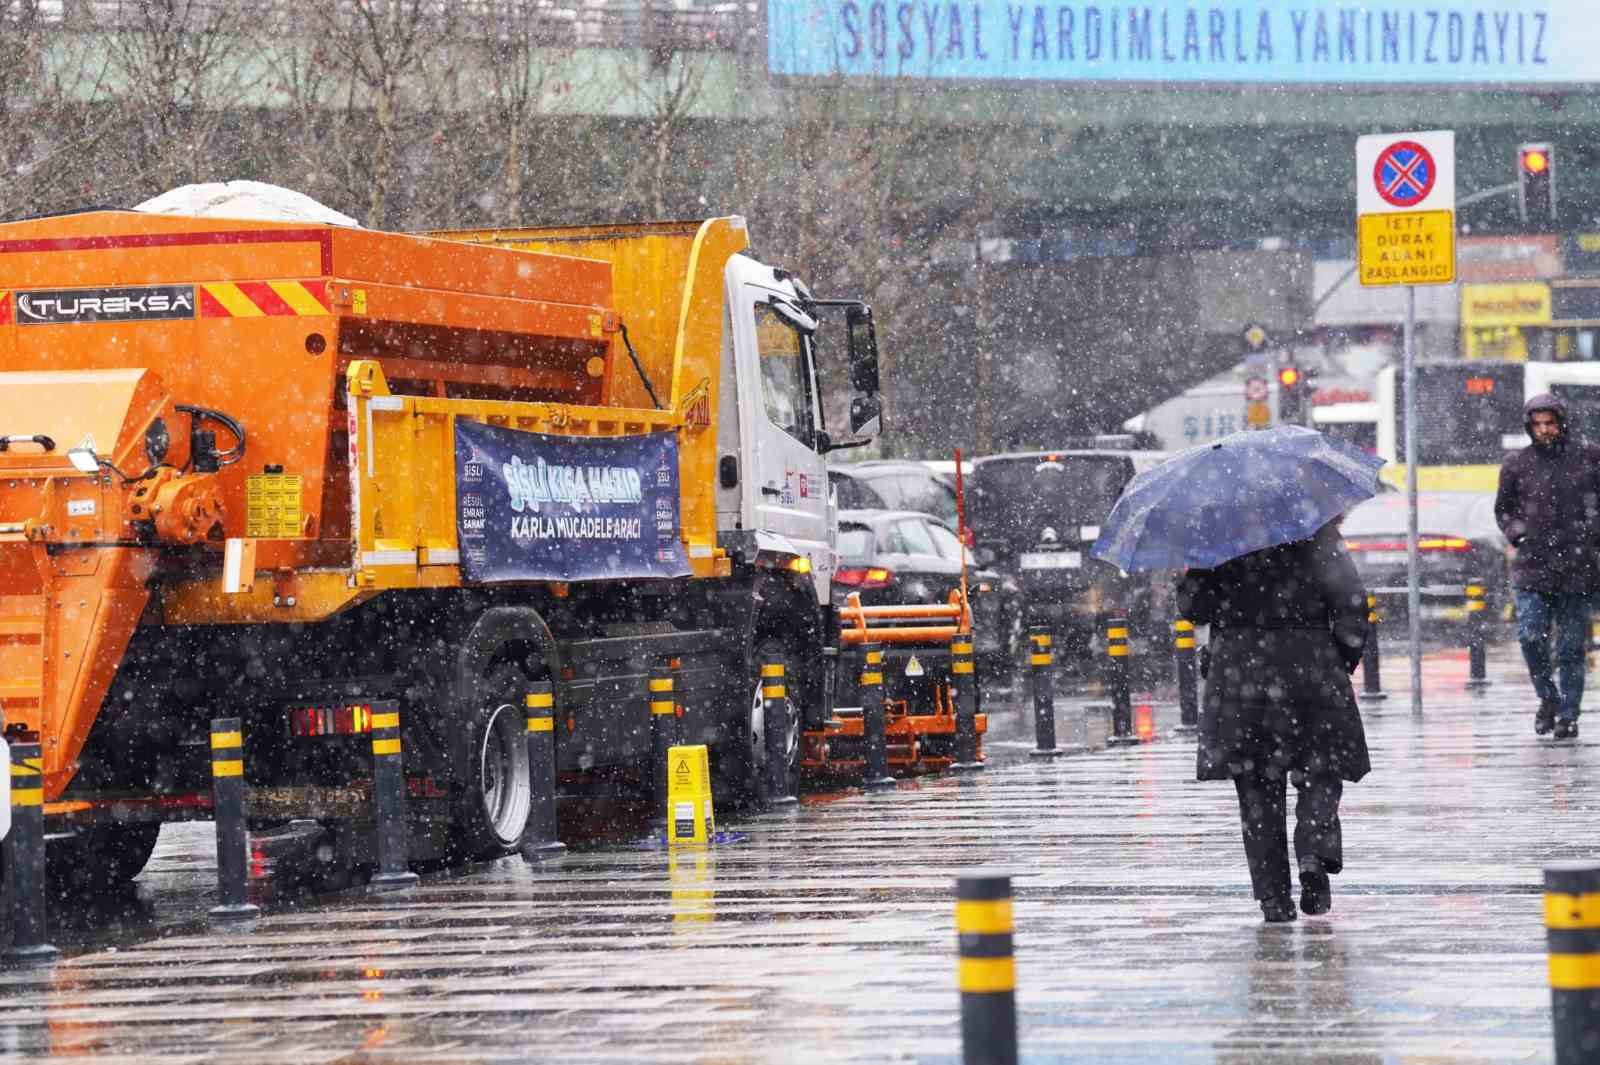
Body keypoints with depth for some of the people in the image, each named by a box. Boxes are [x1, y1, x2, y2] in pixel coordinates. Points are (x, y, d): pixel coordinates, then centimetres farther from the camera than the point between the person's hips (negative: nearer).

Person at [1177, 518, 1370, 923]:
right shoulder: (1318, 536, -2)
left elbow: (1192, 606, -1)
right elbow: (1352, 602, -5)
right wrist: (1343, 662, 7)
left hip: (1239, 675, 1)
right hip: (1309, 673, -1)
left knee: (1257, 787, 6)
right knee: (1320, 775, 11)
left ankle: (1273, 896, 1)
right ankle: (1314, 857, -15)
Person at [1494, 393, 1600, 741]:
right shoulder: (1517, 465, 5)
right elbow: (1503, 509, 19)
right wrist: (1516, 532, 4)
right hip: (1532, 567, 0)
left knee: (1571, 647, 3)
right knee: (1531, 636, -12)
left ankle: (1568, 715, 13)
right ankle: (1548, 699, 10)